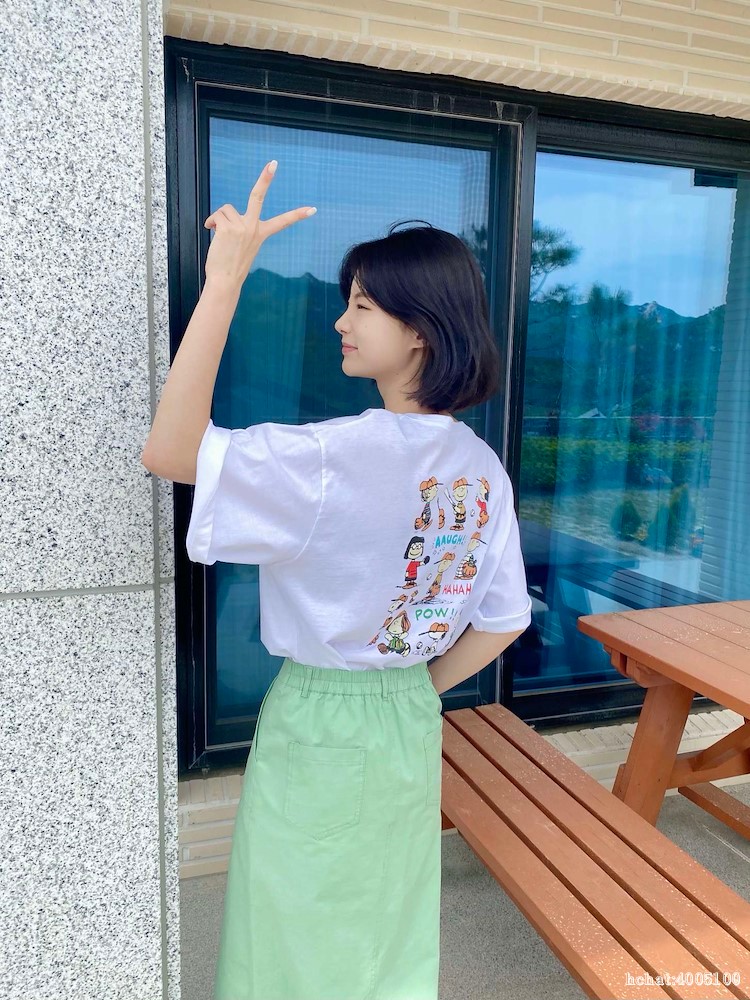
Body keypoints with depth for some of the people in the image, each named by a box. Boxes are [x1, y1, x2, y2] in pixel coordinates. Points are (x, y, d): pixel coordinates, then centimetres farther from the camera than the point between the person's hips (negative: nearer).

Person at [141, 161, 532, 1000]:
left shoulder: (340, 456, -27)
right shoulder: (482, 467, -5)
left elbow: (169, 449, -29)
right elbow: (503, 621, 1)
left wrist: (225, 280, -28)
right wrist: (420, 691, 12)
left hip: (317, 726, -6)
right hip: (410, 724, 6)